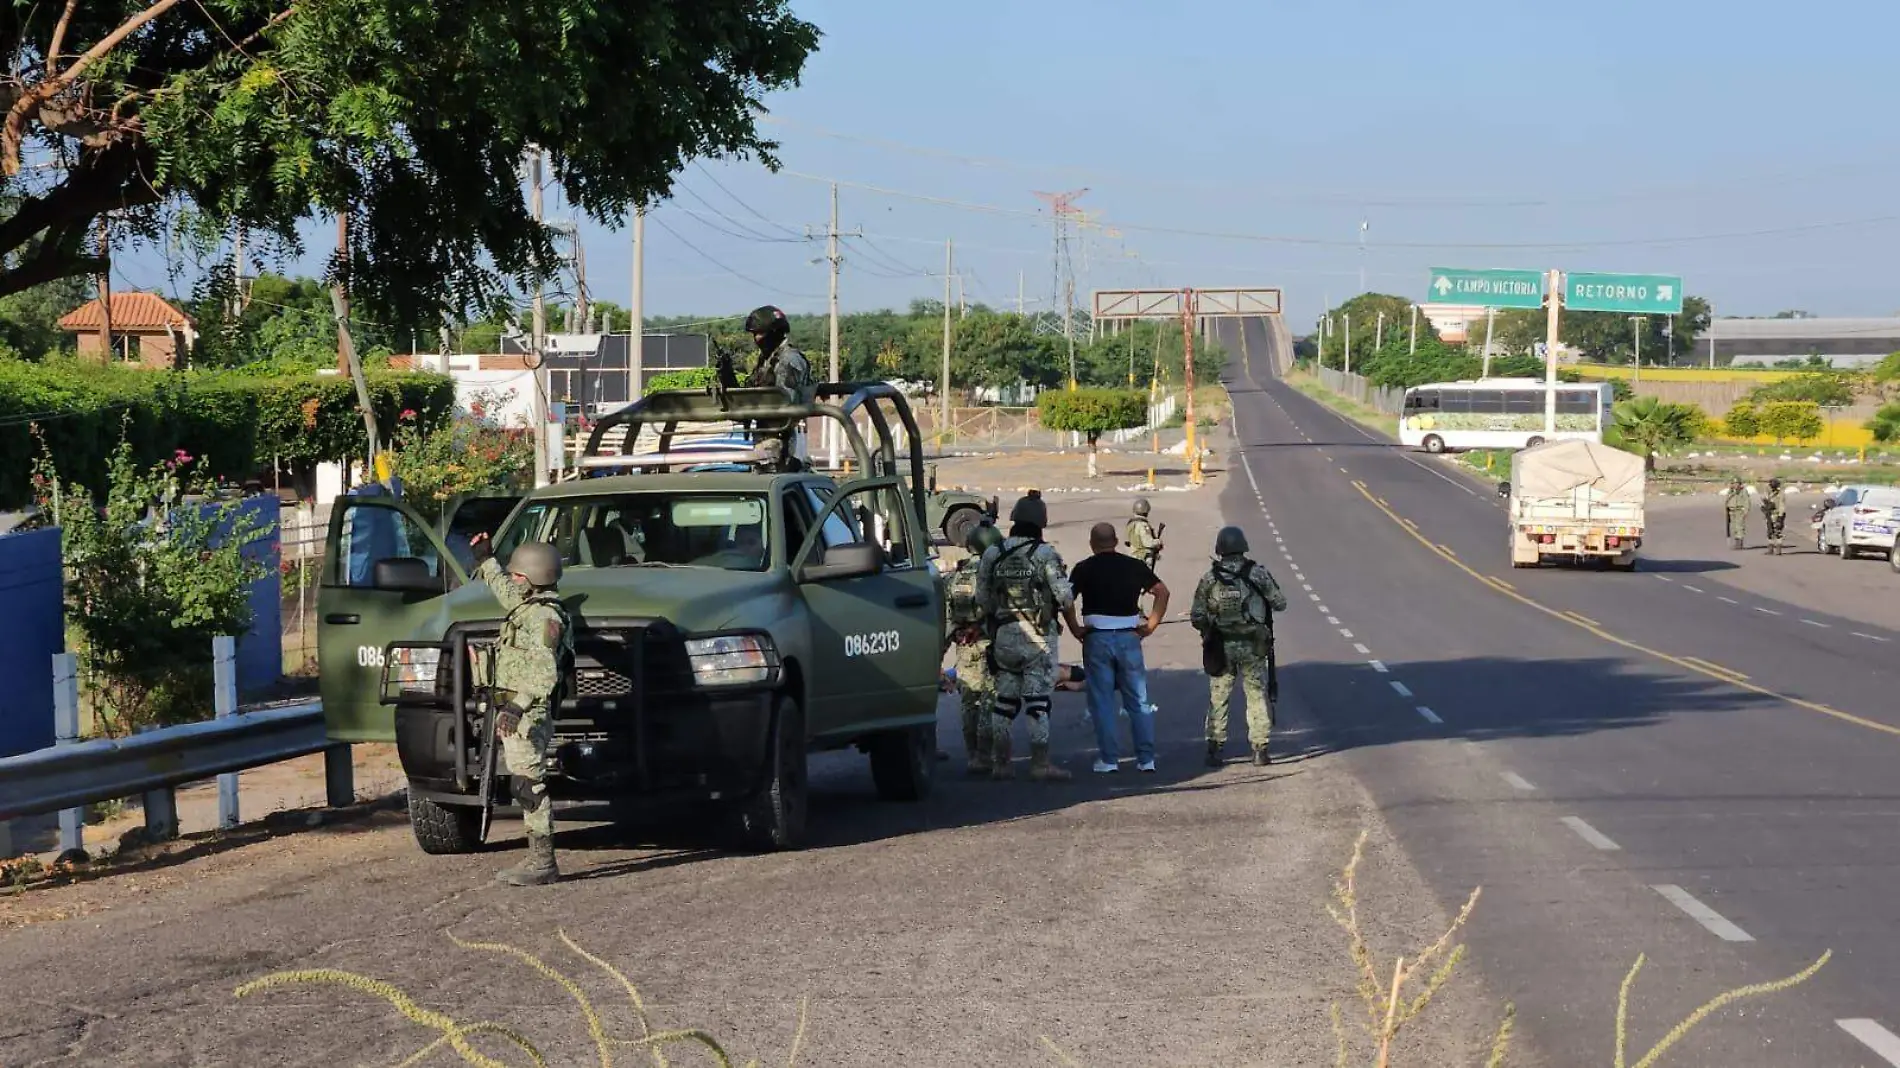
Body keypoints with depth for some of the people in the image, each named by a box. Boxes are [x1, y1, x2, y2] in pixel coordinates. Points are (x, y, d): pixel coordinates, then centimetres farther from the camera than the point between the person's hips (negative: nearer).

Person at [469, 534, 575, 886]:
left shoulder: (544, 616, -14)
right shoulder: (528, 607, 16)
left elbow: (545, 673, -22)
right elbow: (506, 592, 40)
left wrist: (517, 708, -27)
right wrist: (486, 560, 49)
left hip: (526, 715, -10)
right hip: (515, 715, 10)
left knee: (530, 786, -11)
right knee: (525, 787, 10)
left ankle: (543, 862, -13)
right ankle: (538, 859, 12)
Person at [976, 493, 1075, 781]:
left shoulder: (992, 554, 3)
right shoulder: (1046, 554, -10)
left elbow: (982, 599, 7)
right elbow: (1065, 597, -11)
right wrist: (1065, 600, 12)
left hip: (1003, 636, 4)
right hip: (1038, 638, -4)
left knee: (1004, 701, 12)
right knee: (1038, 701, -3)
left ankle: (999, 762, 14)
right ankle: (1040, 763, -5)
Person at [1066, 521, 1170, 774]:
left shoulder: (1084, 569, -1)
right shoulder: (1134, 566, 6)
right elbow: (1162, 592, 6)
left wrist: (1076, 629, -5)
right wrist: (1151, 624, 7)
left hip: (1097, 638, -2)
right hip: (1129, 637, 2)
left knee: (1102, 702, 3)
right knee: (1138, 701, 8)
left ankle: (1108, 760, 1)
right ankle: (1146, 759, 6)